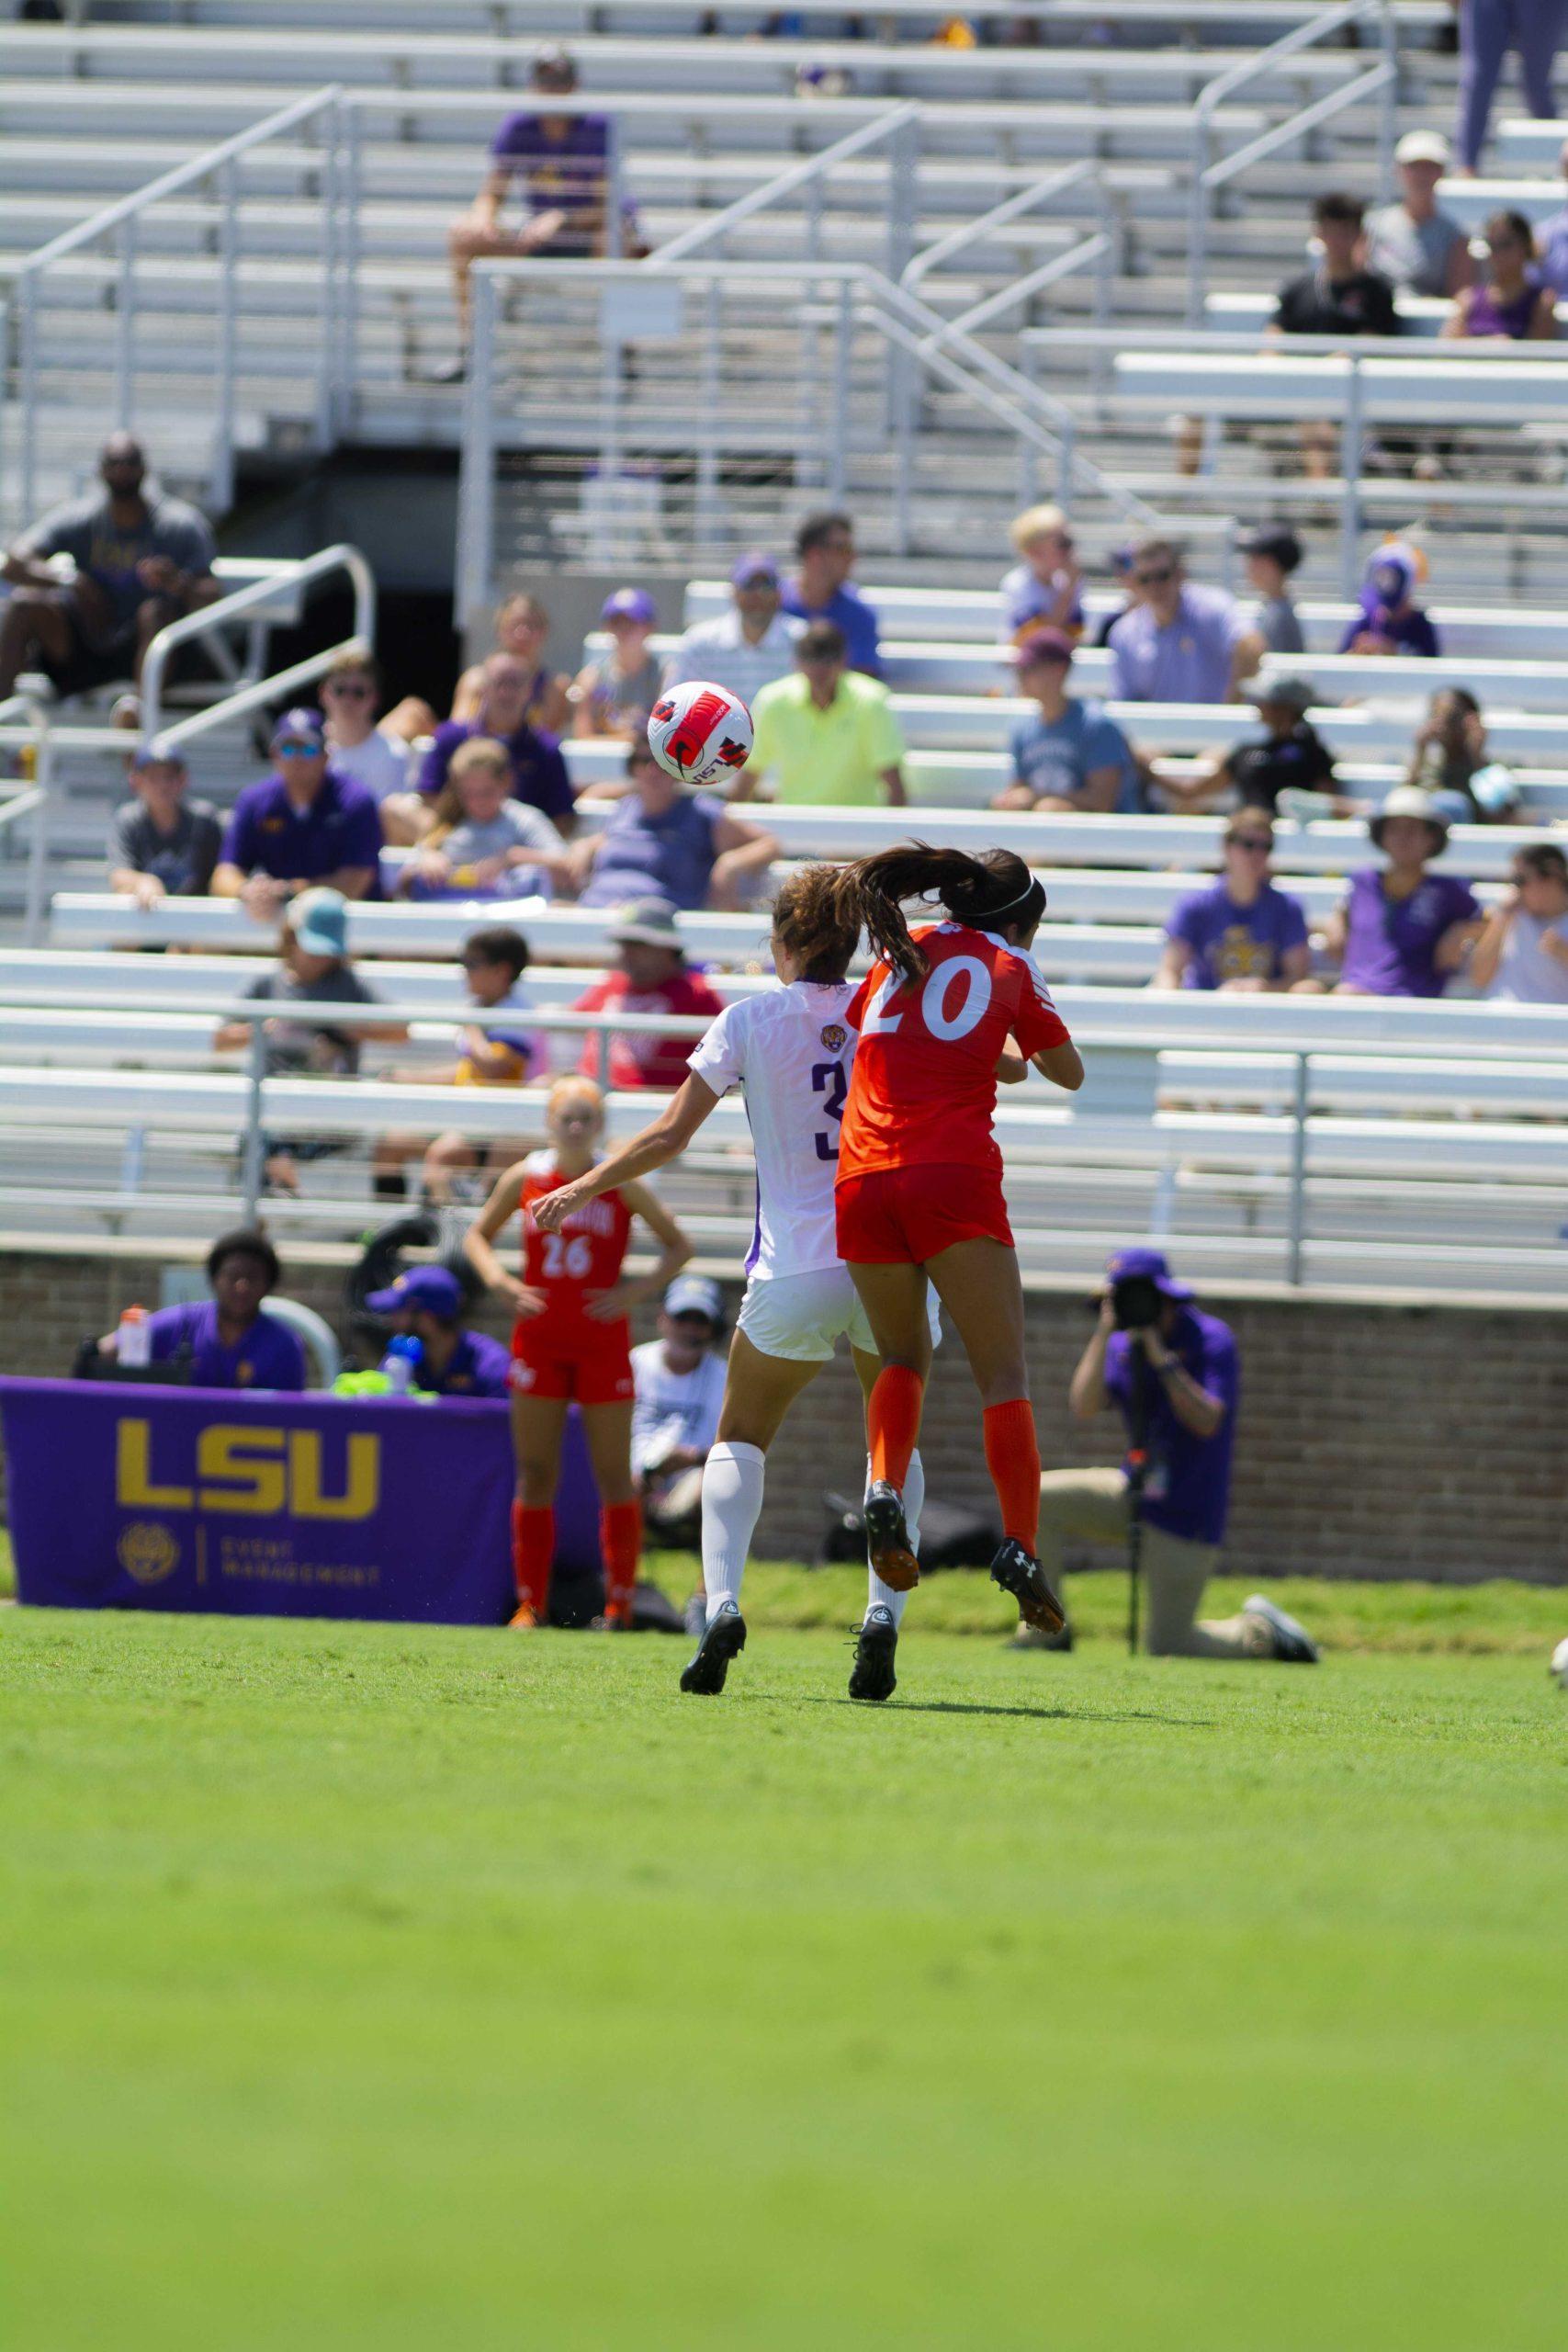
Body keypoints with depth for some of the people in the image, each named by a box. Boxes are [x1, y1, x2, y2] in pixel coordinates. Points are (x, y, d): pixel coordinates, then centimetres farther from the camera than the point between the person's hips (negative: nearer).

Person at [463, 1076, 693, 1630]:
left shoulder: (621, 1184, -3)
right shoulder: (524, 1179, 2)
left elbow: (678, 1245, 4)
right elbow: (477, 1235, 15)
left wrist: (641, 1289, -12)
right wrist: (499, 1280, -5)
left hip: (602, 1340, -2)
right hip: (539, 1339, 2)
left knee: (613, 1475, 0)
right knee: (535, 1475, 1)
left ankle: (619, 1604, 7)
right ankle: (530, 1602, 6)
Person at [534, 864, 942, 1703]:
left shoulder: (750, 1021, -2)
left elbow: (668, 1137, 0)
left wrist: (581, 1190, 12)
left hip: (795, 1269, -1)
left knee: (740, 1438, 16)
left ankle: (720, 1602, -7)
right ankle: (883, 1614, -3)